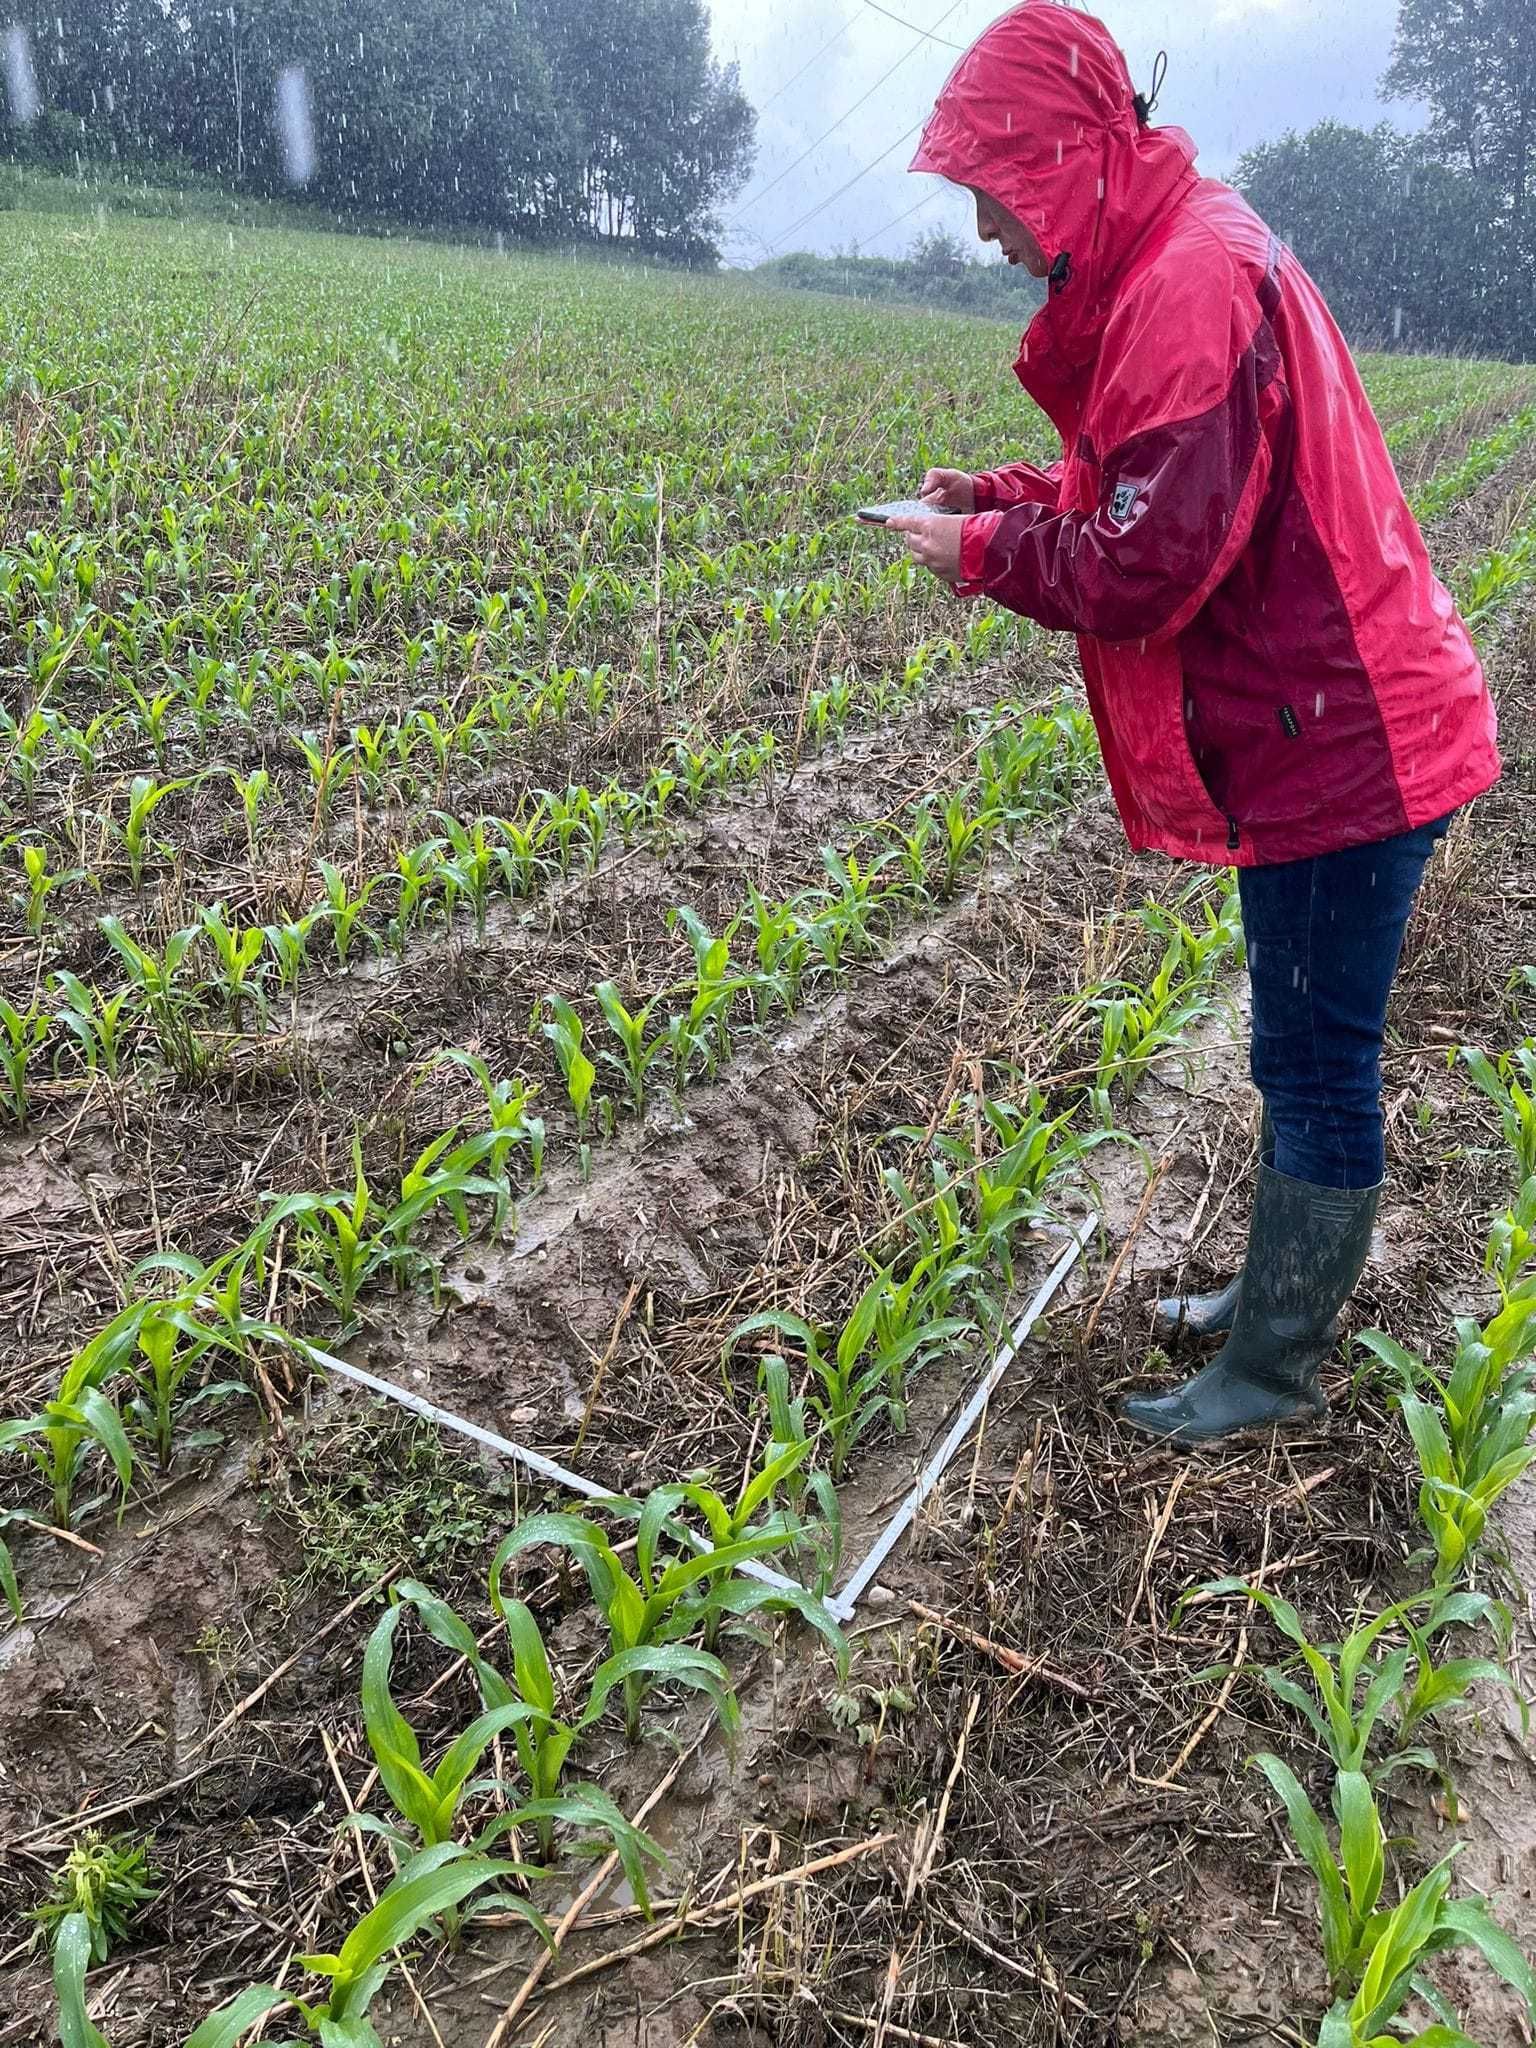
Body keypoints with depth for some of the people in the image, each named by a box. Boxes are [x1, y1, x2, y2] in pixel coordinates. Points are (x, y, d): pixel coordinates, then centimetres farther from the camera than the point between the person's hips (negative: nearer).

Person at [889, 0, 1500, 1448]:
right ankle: (1280, 1290, 36)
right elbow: (1161, 493, 18)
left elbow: (1146, 564, -24)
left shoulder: (1192, 286, -20)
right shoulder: (1166, 266, 12)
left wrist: (982, 552, -8)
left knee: (1315, 1063, 1)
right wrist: (1003, 496, 5)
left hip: (1340, 743, -10)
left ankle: (1275, 1372, 17)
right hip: (1325, 727, 10)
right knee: (1304, 1049, 19)